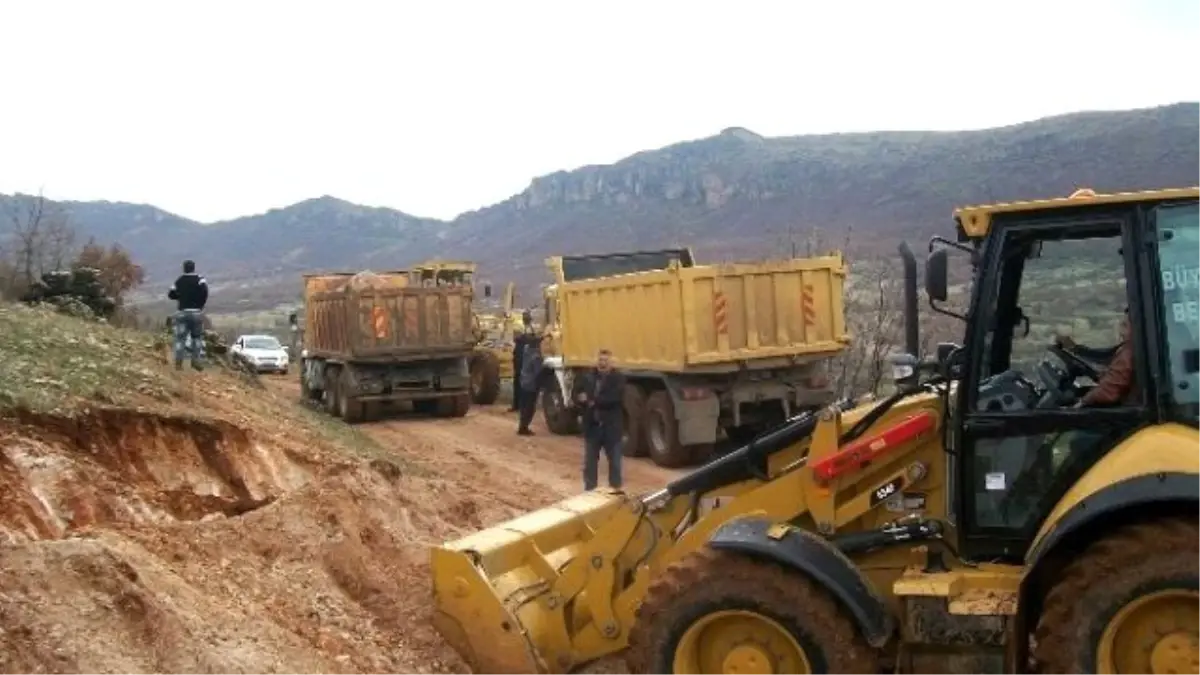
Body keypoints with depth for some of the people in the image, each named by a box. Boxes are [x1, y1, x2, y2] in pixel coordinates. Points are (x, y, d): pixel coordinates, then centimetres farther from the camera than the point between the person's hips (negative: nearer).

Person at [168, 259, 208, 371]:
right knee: (197, 337, 12)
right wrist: (201, 304, -6)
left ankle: (178, 362, -7)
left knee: (180, 338, 2)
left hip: (182, 312, 2)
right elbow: (204, 291, -19)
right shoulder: (200, 280, -3)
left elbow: (171, 294, 14)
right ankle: (196, 360, 9)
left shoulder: (179, 281, 9)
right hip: (196, 312, -2)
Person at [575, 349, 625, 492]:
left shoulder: (618, 378, -6)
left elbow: (615, 397, -20)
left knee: (614, 460, 6)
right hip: (592, 425, 3)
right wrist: (585, 401, -21)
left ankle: (615, 489, 16)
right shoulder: (587, 377, 6)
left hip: (611, 426, -3)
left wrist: (593, 400, -20)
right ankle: (589, 489, 21)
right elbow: (578, 397, 3)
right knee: (590, 460, 10)